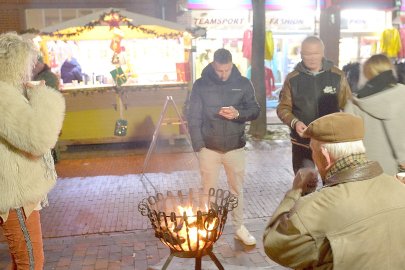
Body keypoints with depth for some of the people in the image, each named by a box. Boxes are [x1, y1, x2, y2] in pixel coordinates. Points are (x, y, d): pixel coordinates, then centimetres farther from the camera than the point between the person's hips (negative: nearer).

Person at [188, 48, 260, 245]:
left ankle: (239, 227, 29)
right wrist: (198, 146, -11)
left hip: (235, 147, 2)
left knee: (237, 189, 13)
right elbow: (193, 118, -4)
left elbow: (255, 110, 3)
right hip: (209, 147, -1)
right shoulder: (201, 85, -5)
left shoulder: (243, 83, -2)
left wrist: (238, 114, -18)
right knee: (209, 190, 8)